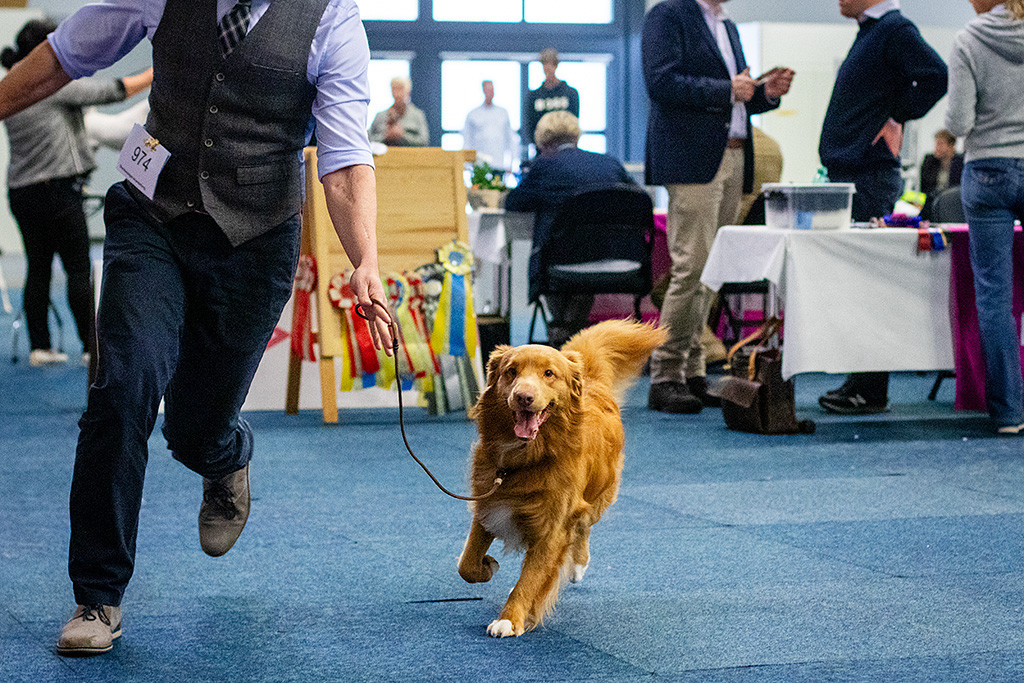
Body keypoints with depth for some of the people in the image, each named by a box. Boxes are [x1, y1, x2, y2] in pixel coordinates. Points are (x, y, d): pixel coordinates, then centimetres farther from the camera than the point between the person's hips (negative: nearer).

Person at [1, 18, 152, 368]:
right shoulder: (56, 86, -12)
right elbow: (112, 91, -9)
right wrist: (154, 75, 1)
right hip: (57, 191, -7)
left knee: (37, 269, 11)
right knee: (78, 269, -2)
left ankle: (39, 346, 12)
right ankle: (92, 346, 0)